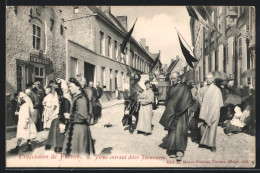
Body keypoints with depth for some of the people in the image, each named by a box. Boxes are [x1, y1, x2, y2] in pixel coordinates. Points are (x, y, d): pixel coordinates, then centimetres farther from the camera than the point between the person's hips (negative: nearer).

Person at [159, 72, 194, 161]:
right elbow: (167, 100, 19)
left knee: (179, 130, -12)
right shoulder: (171, 88, 12)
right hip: (171, 113, 5)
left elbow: (188, 100, -10)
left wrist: (179, 108, -11)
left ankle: (179, 152, -12)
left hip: (180, 113, -5)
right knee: (172, 132, 6)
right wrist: (169, 108, 3)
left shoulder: (184, 87, -6)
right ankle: (173, 151, 13)